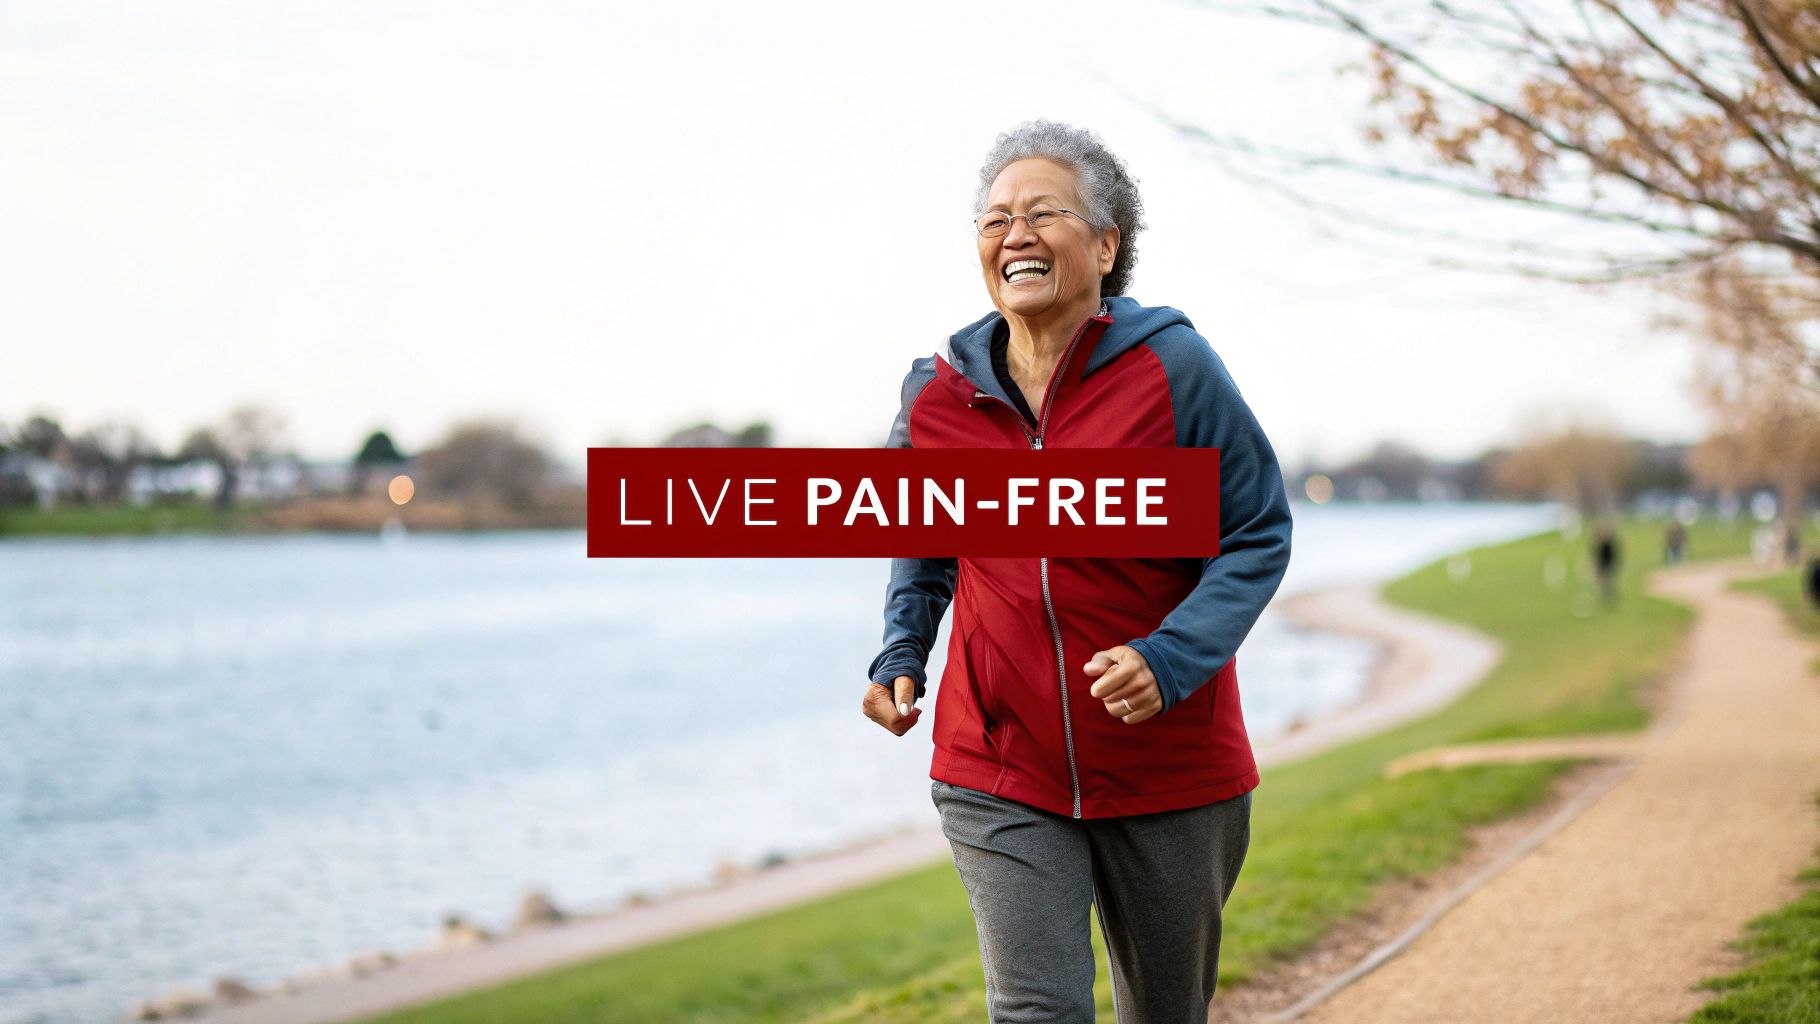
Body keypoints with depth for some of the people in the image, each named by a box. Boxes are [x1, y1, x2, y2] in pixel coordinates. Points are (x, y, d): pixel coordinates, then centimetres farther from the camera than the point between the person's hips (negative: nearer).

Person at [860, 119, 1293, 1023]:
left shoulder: (1173, 367, -11)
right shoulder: (938, 393, 0)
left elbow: (1259, 534, -6)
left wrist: (1169, 659, -21)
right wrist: (900, 654, 1)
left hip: (1169, 770, -1)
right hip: (998, 772, 1)